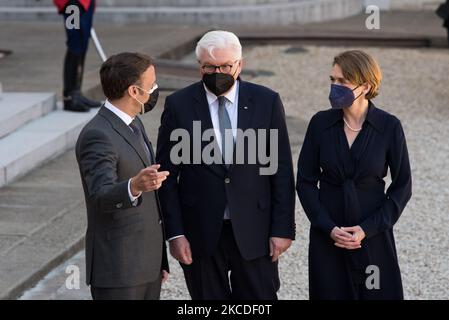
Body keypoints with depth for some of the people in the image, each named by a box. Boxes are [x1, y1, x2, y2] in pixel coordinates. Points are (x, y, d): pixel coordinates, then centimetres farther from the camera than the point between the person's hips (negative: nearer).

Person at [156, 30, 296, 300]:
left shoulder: (267, 102, 0)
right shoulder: (178, 105, -2)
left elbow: (282, 170, 1)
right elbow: (167, 174, 0)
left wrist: (283, 228, -3)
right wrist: (175, 233, -5)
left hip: (254, 233, 0)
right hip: (200, 234, 0)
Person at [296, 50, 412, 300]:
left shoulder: (389, 126, -6)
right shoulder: (320, 124, -2)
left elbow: (402, 186, -2)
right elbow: (306, 181, 3)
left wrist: (368, 229, -11)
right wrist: (328, 228, -9)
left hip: (374, 235, -1)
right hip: (327, 236, 1)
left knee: (379, 293, -1)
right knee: (331, 293, 3)